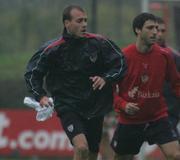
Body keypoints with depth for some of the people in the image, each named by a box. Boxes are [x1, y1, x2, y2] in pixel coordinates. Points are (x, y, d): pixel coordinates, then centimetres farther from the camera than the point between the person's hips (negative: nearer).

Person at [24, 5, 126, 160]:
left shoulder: (98, 43, -6)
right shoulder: (52, 49, -9)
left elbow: (120, 63, 2)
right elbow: (32, 74, 2)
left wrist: (106, 78, -15)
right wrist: (41, 96, -11)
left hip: (95, 107, 3)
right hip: (68, 107, -3)